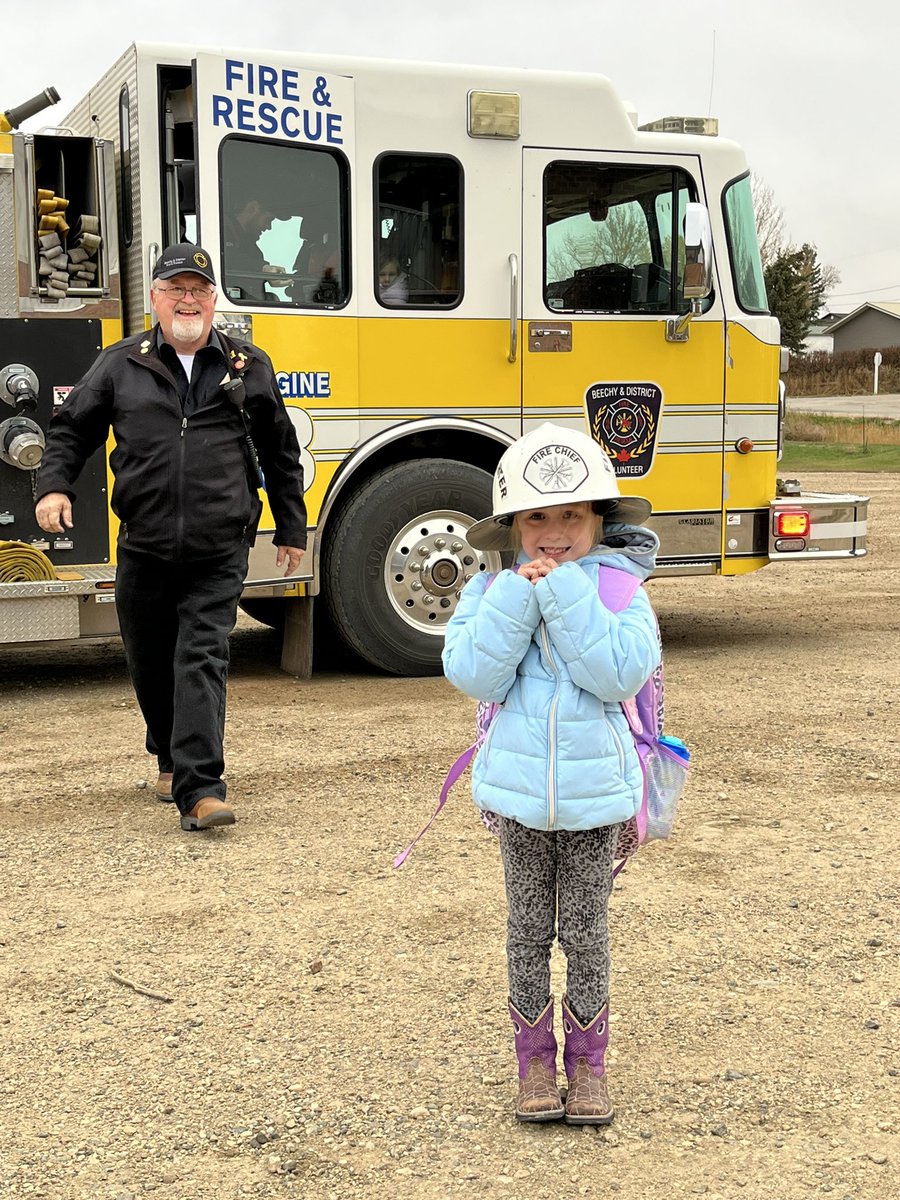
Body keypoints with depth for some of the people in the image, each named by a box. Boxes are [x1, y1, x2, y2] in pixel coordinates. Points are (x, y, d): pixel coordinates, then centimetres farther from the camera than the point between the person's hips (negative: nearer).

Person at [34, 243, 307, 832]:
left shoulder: (248, 368, 6)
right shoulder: (121, 364, 6)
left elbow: (281, 453, 14)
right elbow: (72, 428, 15)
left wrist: (291, 531, 15)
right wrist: (55, 484, -3)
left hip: (219, 554, -2)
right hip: (145, 549, 2)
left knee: (203, 661, -12)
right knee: (151, 663, 14)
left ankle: (200, 789, -14)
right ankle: (171, 756, 39)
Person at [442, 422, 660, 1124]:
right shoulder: (491, 593, -1)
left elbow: (621, 671, -21)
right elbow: (473, 675, -15)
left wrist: (563, 591, -21)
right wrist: (522, 593, -19)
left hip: (595, 792, -1)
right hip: (520, 791, 1)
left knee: (586, 932, 9)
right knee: (529, 929, 12)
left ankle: (587, 1061, 25)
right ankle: (535, 1059, 26)